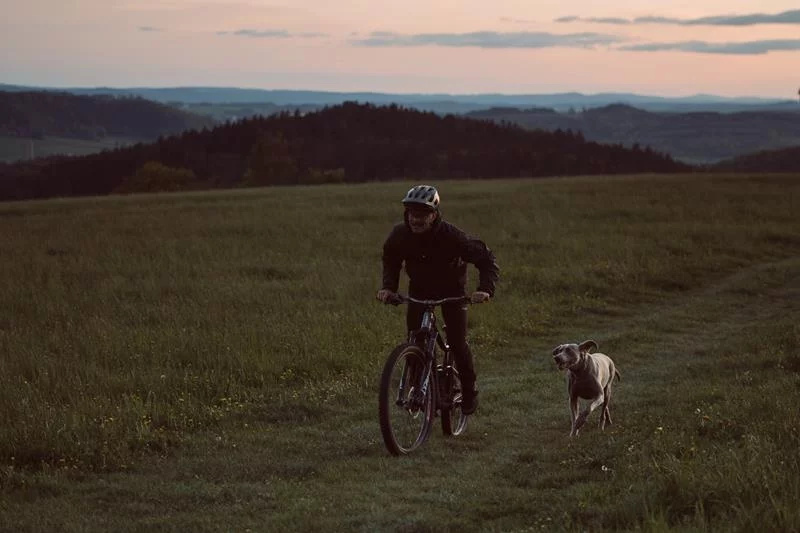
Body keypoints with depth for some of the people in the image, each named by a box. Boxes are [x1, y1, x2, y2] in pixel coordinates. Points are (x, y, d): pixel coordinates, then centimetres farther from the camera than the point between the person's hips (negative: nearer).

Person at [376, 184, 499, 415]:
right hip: (420, 289, 3)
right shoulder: (400, 235, -24)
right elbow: (391, 261, -2)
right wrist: (388, 287, -18)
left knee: (457, 341, -10)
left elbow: (486, 259, -27)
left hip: (451, 288, -3)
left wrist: (485, 289, -42)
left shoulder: (451, 236, -34)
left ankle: (469, 391, 11)